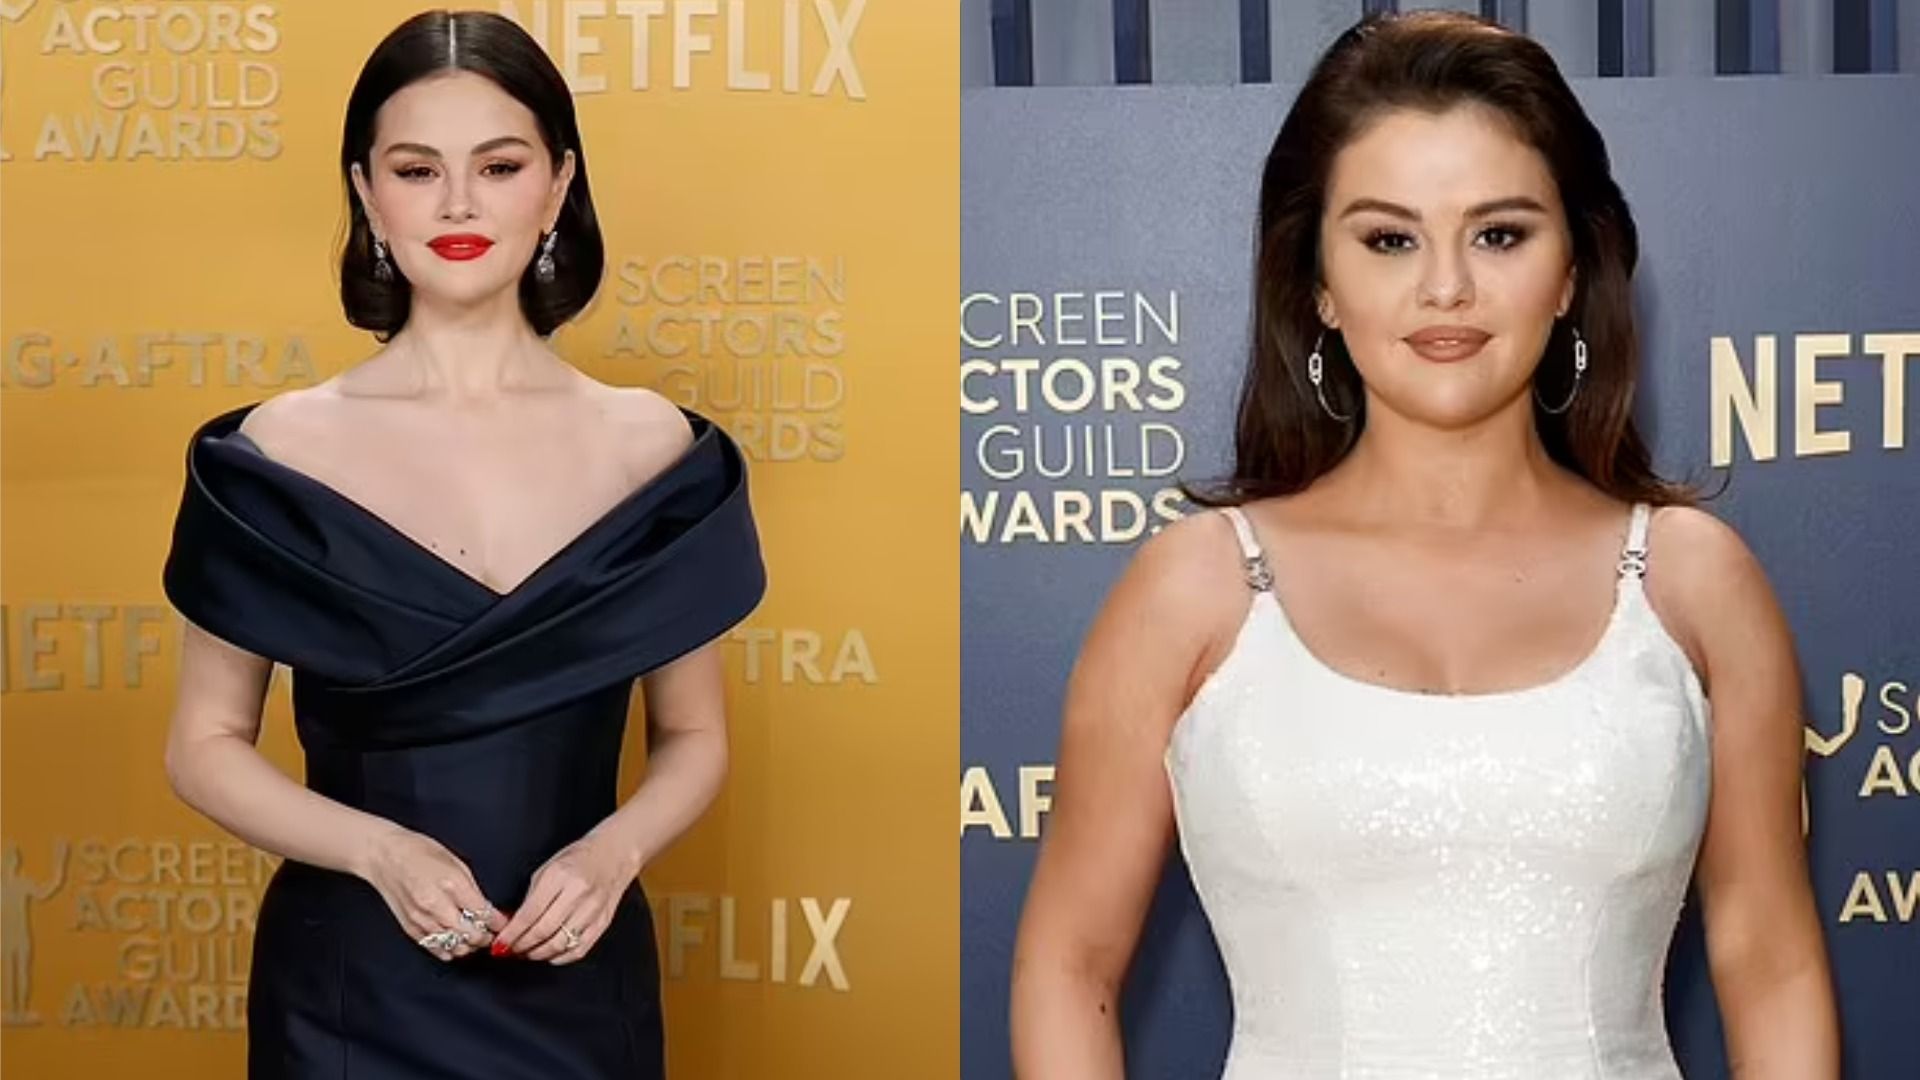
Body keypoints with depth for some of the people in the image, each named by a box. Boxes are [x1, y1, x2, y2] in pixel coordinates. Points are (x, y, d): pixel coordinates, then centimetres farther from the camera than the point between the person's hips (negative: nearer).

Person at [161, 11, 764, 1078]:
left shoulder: (651, 449, -2)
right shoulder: (279, 456, -6)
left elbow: (694, 737, 6)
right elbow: (206, 744, -1)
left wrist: (613, 850, -13)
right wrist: (382, 850, -15)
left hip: (577, 988, 1)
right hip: (350, 990, -1)